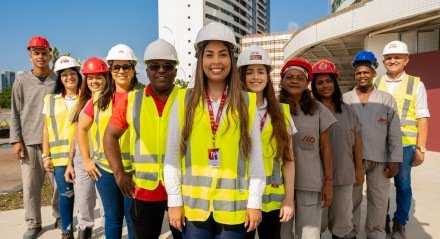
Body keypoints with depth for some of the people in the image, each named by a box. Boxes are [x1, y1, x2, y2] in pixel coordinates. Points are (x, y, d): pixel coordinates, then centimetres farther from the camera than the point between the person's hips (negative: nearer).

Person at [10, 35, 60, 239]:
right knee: (30, 186, 5)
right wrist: (16, 140, -1)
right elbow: (15, 113, 5)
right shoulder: (22, 80, 4)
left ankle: (59, 217, 24)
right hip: (29, 142, 1)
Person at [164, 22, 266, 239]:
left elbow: (255, 157, 1)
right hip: (193, 204, 0)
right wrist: (174, 200, 0)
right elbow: (172, 157, 2)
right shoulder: (183, 101, 0)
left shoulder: (247, 103, 0)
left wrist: (255, 202, 0)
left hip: (233, 206, 0)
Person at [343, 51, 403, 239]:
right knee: (352, 198, 11)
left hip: (380, 159, 1)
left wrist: (394, 160, -3)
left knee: (379, 200, 11)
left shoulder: (387, 99, 2)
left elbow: (394, 132, 1)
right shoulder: (345, 99, 1)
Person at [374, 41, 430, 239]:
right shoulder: (374, 84, 8)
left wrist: (420, 148, -5)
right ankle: (382, 221, 27)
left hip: (404, 145, -1)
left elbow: (422, 118, 0)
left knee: (403, 185, 7)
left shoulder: (416, 84, 3)